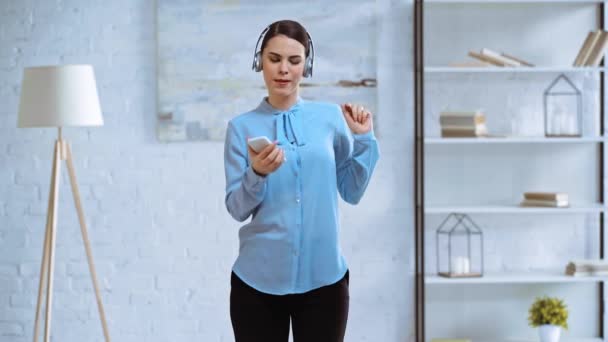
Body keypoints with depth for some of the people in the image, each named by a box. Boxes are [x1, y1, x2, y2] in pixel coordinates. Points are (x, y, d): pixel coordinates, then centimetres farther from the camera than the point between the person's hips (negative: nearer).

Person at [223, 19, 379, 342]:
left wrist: (363, 138, -2)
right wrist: (257, 173, -21)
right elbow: (236, 209, -3)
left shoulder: (330, 117, 3)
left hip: (323, 277, 1)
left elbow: (352, 192, 8)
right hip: (258, 279, -1)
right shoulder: (242, 127, 0)